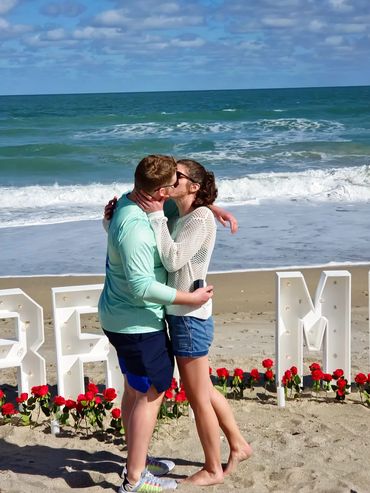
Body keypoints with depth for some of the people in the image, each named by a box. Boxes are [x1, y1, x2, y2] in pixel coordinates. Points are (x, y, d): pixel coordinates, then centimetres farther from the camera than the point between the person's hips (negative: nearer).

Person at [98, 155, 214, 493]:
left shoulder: (131, 201, 2)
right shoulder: (135, 228, -29)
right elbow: (143, 286, -31)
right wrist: (191, 298, -23)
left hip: (119, 318, 10)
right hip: (137, 324, -10)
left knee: (135, 390, 21)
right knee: (151, 394, 1)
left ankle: (137, 459, 37)